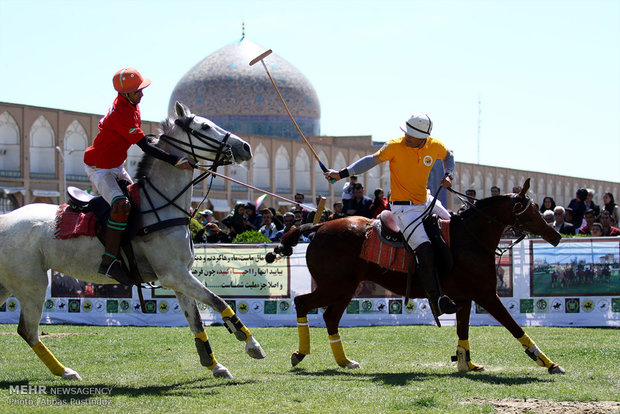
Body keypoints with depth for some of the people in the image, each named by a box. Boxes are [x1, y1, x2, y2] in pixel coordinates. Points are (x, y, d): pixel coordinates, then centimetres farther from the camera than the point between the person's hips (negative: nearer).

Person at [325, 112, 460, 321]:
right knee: (425, 250, -21)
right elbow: (372, 160, -12)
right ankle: (436, 300, -17)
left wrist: (448, 175, 3)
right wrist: (342, 174, -17)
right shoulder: (395, 146, -14)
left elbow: (448, 156, 19)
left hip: (425, 203, 6)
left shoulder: (435, 146, -2)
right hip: (403, 208, -6)